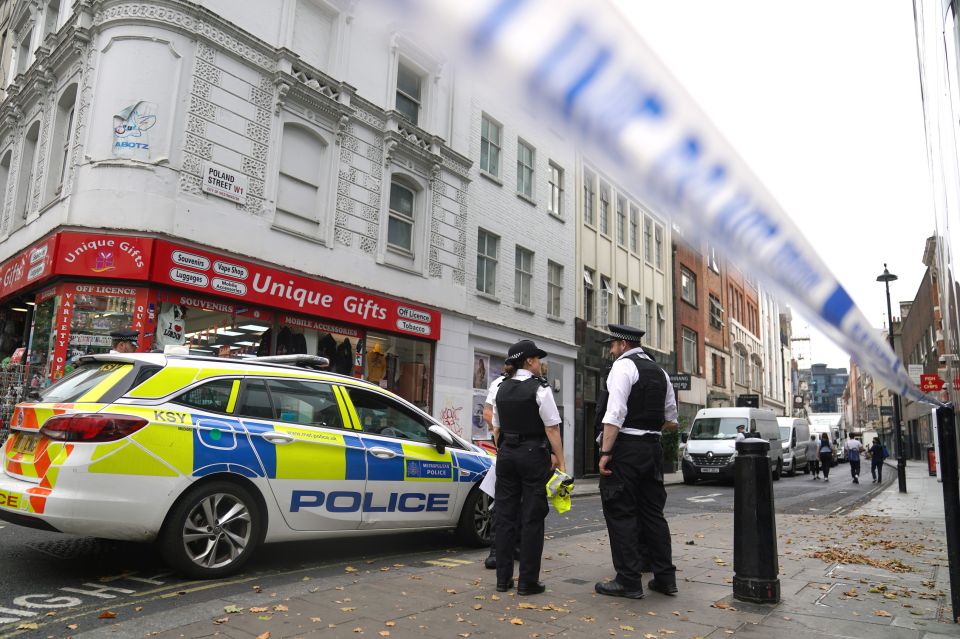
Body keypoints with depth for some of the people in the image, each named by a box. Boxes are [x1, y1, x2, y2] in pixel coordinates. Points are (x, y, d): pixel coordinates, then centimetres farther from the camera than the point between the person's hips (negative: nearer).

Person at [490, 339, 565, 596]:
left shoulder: (501, 389, 9)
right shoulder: (540, 388, -10)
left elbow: (496, 429, 12)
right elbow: (552, 429, -13)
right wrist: (560, 462, -8)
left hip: (506, 453, 6)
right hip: (533, 454, -6)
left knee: (505, 515, 9)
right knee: (531, 517, 2)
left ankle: (503, 578, 16)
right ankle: (528, 581, 7)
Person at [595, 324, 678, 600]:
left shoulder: (623, 365, -9)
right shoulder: (660, 372, 16)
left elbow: (615, 414, -19)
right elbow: (671, 420, 18)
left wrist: (605, 452, -19)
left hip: (625, 447, -8)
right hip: (653, 448, 8)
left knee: (620, 513, 0)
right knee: (653, 512, 15)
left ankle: (628, 582, 4)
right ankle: (665, 577, 21)